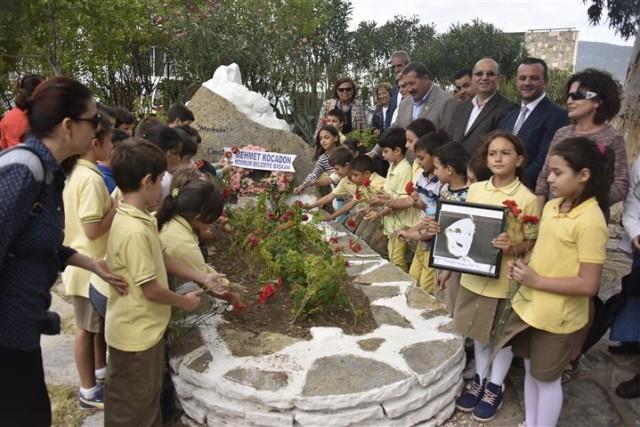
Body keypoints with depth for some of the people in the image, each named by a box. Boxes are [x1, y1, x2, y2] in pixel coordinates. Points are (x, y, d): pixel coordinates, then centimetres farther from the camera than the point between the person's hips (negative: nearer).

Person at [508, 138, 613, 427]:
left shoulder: (590, 221, -22)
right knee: (530, 370, 22)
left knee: (547, 378, 12)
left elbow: (588, 285, -23)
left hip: (557, 316, -7)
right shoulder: (552, 206, 2)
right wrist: (523, 266, -4)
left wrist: (536, 280, -22)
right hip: (530, 305, 7)